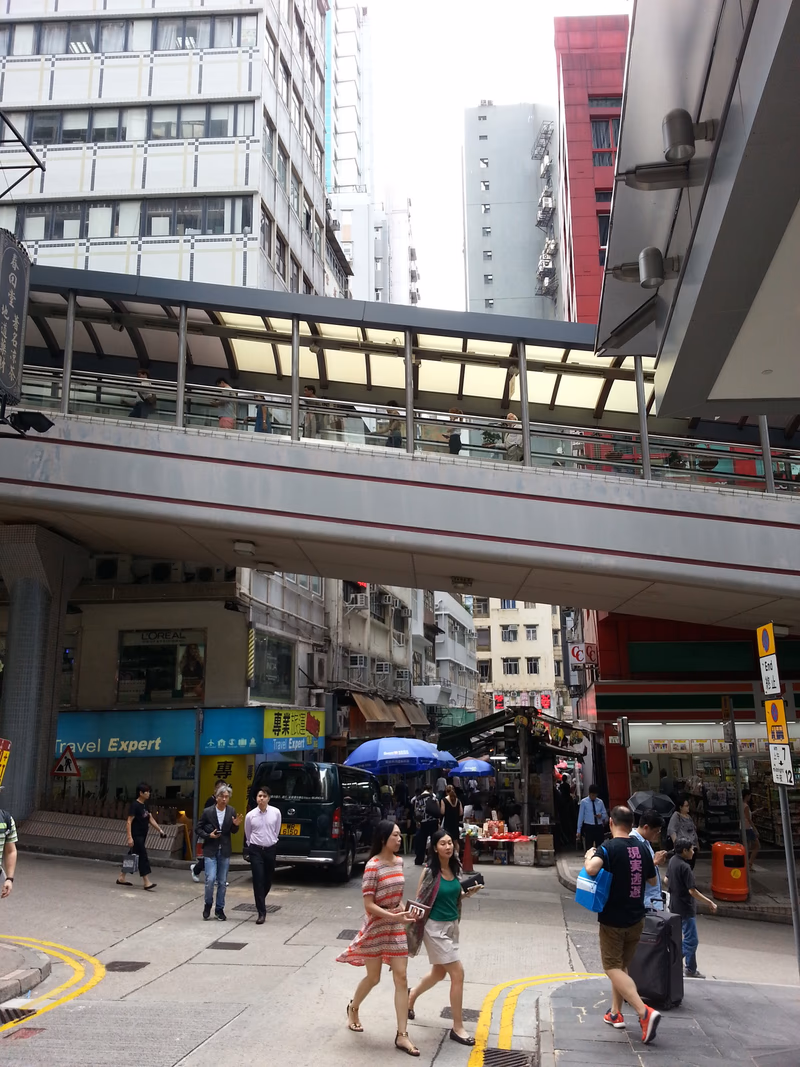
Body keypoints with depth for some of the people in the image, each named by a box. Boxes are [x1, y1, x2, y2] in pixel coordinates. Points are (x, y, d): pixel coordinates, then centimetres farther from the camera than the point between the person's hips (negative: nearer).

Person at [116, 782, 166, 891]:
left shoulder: (145, 805, 11)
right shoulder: (135, 805, -16)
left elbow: (151, 819, 14)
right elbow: (129, 822, -19)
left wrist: (160, 830, 9)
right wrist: (129, 837, -25)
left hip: (142, 836, 9)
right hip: (136, 835, -9)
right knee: (143, 856, -10)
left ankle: (121, 878, 26)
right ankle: (146, 882, -9)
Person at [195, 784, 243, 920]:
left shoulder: (231, 811, -1)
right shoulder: (208, 812, -8)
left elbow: (234, 832, 8)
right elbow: (199, 828, 2)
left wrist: (236, 825, -13)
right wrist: (208, 835, -14)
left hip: (224, 851, 2)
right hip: (210, 851, -2)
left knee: (222, 882, 8)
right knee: (210, 879, -11)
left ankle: (219, 909, 22)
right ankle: (208, 904, 14)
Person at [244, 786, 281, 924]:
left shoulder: (276, 813, -8)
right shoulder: (250, 815, -8)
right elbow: (248, 834, 9)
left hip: (271, 849, 2)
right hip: (256, 850, -2)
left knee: (268, 880, 14)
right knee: (258, 880, -7)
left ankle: (260, 902, 42)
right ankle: (261, 912, -1)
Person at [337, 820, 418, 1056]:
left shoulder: (399, 861, 1)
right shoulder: (373, 866, -20)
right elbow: (368, 905, -21)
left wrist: (403, 910, -1)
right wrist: (393, 916, -29)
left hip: (396, 928, 5)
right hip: (376, 927, -5)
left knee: (401, 978, 1)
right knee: (373, 978, 12)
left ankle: (402, 1035, 8)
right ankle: (353, 1008, 42)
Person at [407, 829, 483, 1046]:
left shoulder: (455, 868, 0)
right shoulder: (429, 872, -19)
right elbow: (419, 900, -14)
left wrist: (467, 893, -3)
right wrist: (415, 926, -18)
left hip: (452, 925, 7)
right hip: (436, 927, -7)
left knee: (439, 973, 21)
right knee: (458, 974, -8)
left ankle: (411, 997, 47)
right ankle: (457, 1028, 6)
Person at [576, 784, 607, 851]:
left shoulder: (600, 802, 5)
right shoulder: (583, 802, -5)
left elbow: (605, 815, 11)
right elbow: (581, 816, -3)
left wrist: (601, 815, -14)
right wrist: (579, 830, -5)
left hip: (599, 827, 3)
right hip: (589, 827, -3)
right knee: (589, 847, 1)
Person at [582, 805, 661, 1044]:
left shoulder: (608, 848, -18)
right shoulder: (642, 848, 0)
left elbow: (592, 869, -36)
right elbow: (652, 881, 12)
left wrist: (588, 857, -15)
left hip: (613, 919, -6)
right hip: (636, 918, 6)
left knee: (613, 968, -1)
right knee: (621, 965, 20)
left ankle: (645, 1013, -17)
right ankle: (615, 1013, 26)